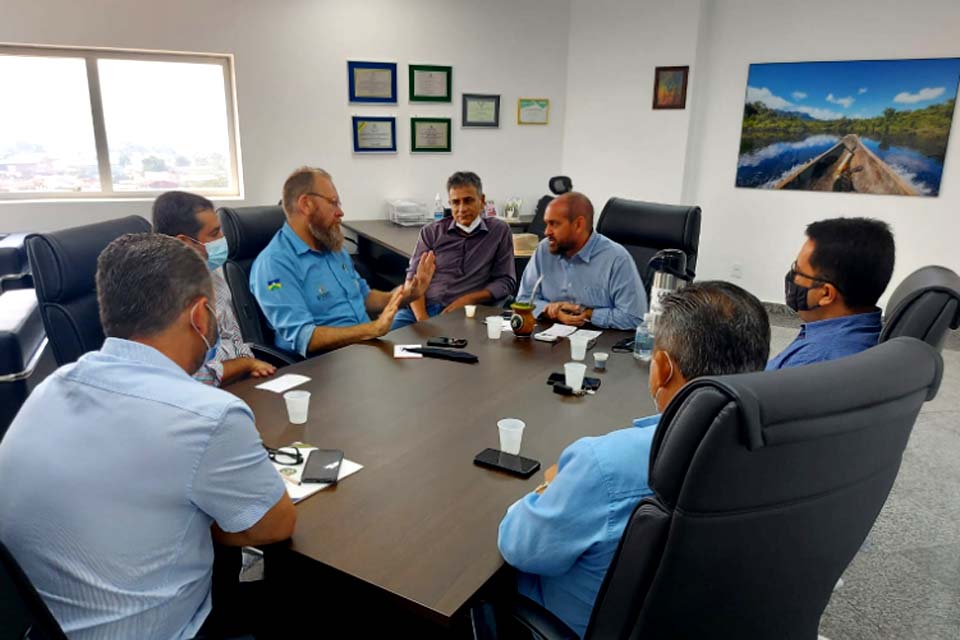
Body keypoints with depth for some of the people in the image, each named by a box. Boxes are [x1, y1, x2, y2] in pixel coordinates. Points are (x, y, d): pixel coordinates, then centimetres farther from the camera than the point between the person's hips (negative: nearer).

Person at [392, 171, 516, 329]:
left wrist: (468, 299, -7)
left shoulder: (499, 231, 9)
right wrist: (422, 318, -10)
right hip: (423, 308, 2)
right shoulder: (431, 232, 12)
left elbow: (506, 281, 7)